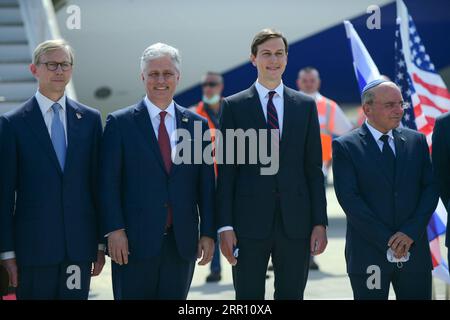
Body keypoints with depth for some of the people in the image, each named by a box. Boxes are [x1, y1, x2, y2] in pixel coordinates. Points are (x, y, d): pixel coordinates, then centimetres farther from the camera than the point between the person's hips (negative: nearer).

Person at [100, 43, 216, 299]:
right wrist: (114, 230, -11)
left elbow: (206, 184, 9)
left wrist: (208, 232, 3)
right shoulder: (120, 123, 1)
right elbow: (109, 182, -3)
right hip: (134, 240, -2)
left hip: (182, 242, 3)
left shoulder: (197, 124, 9)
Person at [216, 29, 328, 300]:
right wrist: (225, 226, -6)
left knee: (292, 295, 8)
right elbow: (226, 171, 1)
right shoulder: (233, 106, 3)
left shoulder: (306, 105, 9)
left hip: (296, 224, 2)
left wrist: (320, 222, 2)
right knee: (249, 297, 3)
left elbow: (314, 168, 8)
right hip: (249, 223, -2)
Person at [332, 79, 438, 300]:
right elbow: (349, 199, -10)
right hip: (369, 255, -3)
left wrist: (411, 232, -10)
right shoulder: (345, 147, -2)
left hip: (414, 251, 3)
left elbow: (431, 188, 4)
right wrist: (387, 240, -14)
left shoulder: (417, 141, 10)